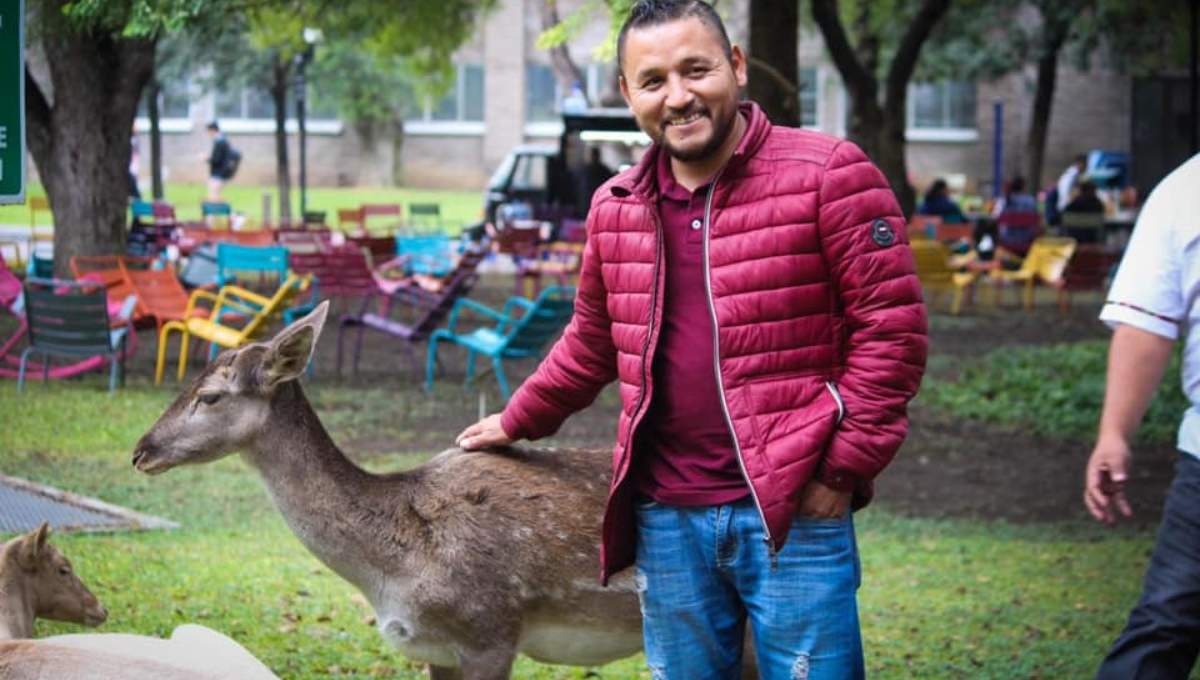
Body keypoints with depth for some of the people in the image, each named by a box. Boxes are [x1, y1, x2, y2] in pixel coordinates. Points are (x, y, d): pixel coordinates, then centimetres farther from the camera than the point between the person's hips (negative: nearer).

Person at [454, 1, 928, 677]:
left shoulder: (828, 175, -7)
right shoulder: (614, 208, 11)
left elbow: (891, 328, -8)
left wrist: (842, 468, -11)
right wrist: (518, 422, 34)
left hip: (792, 514, -5)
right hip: (667, 520, 5)